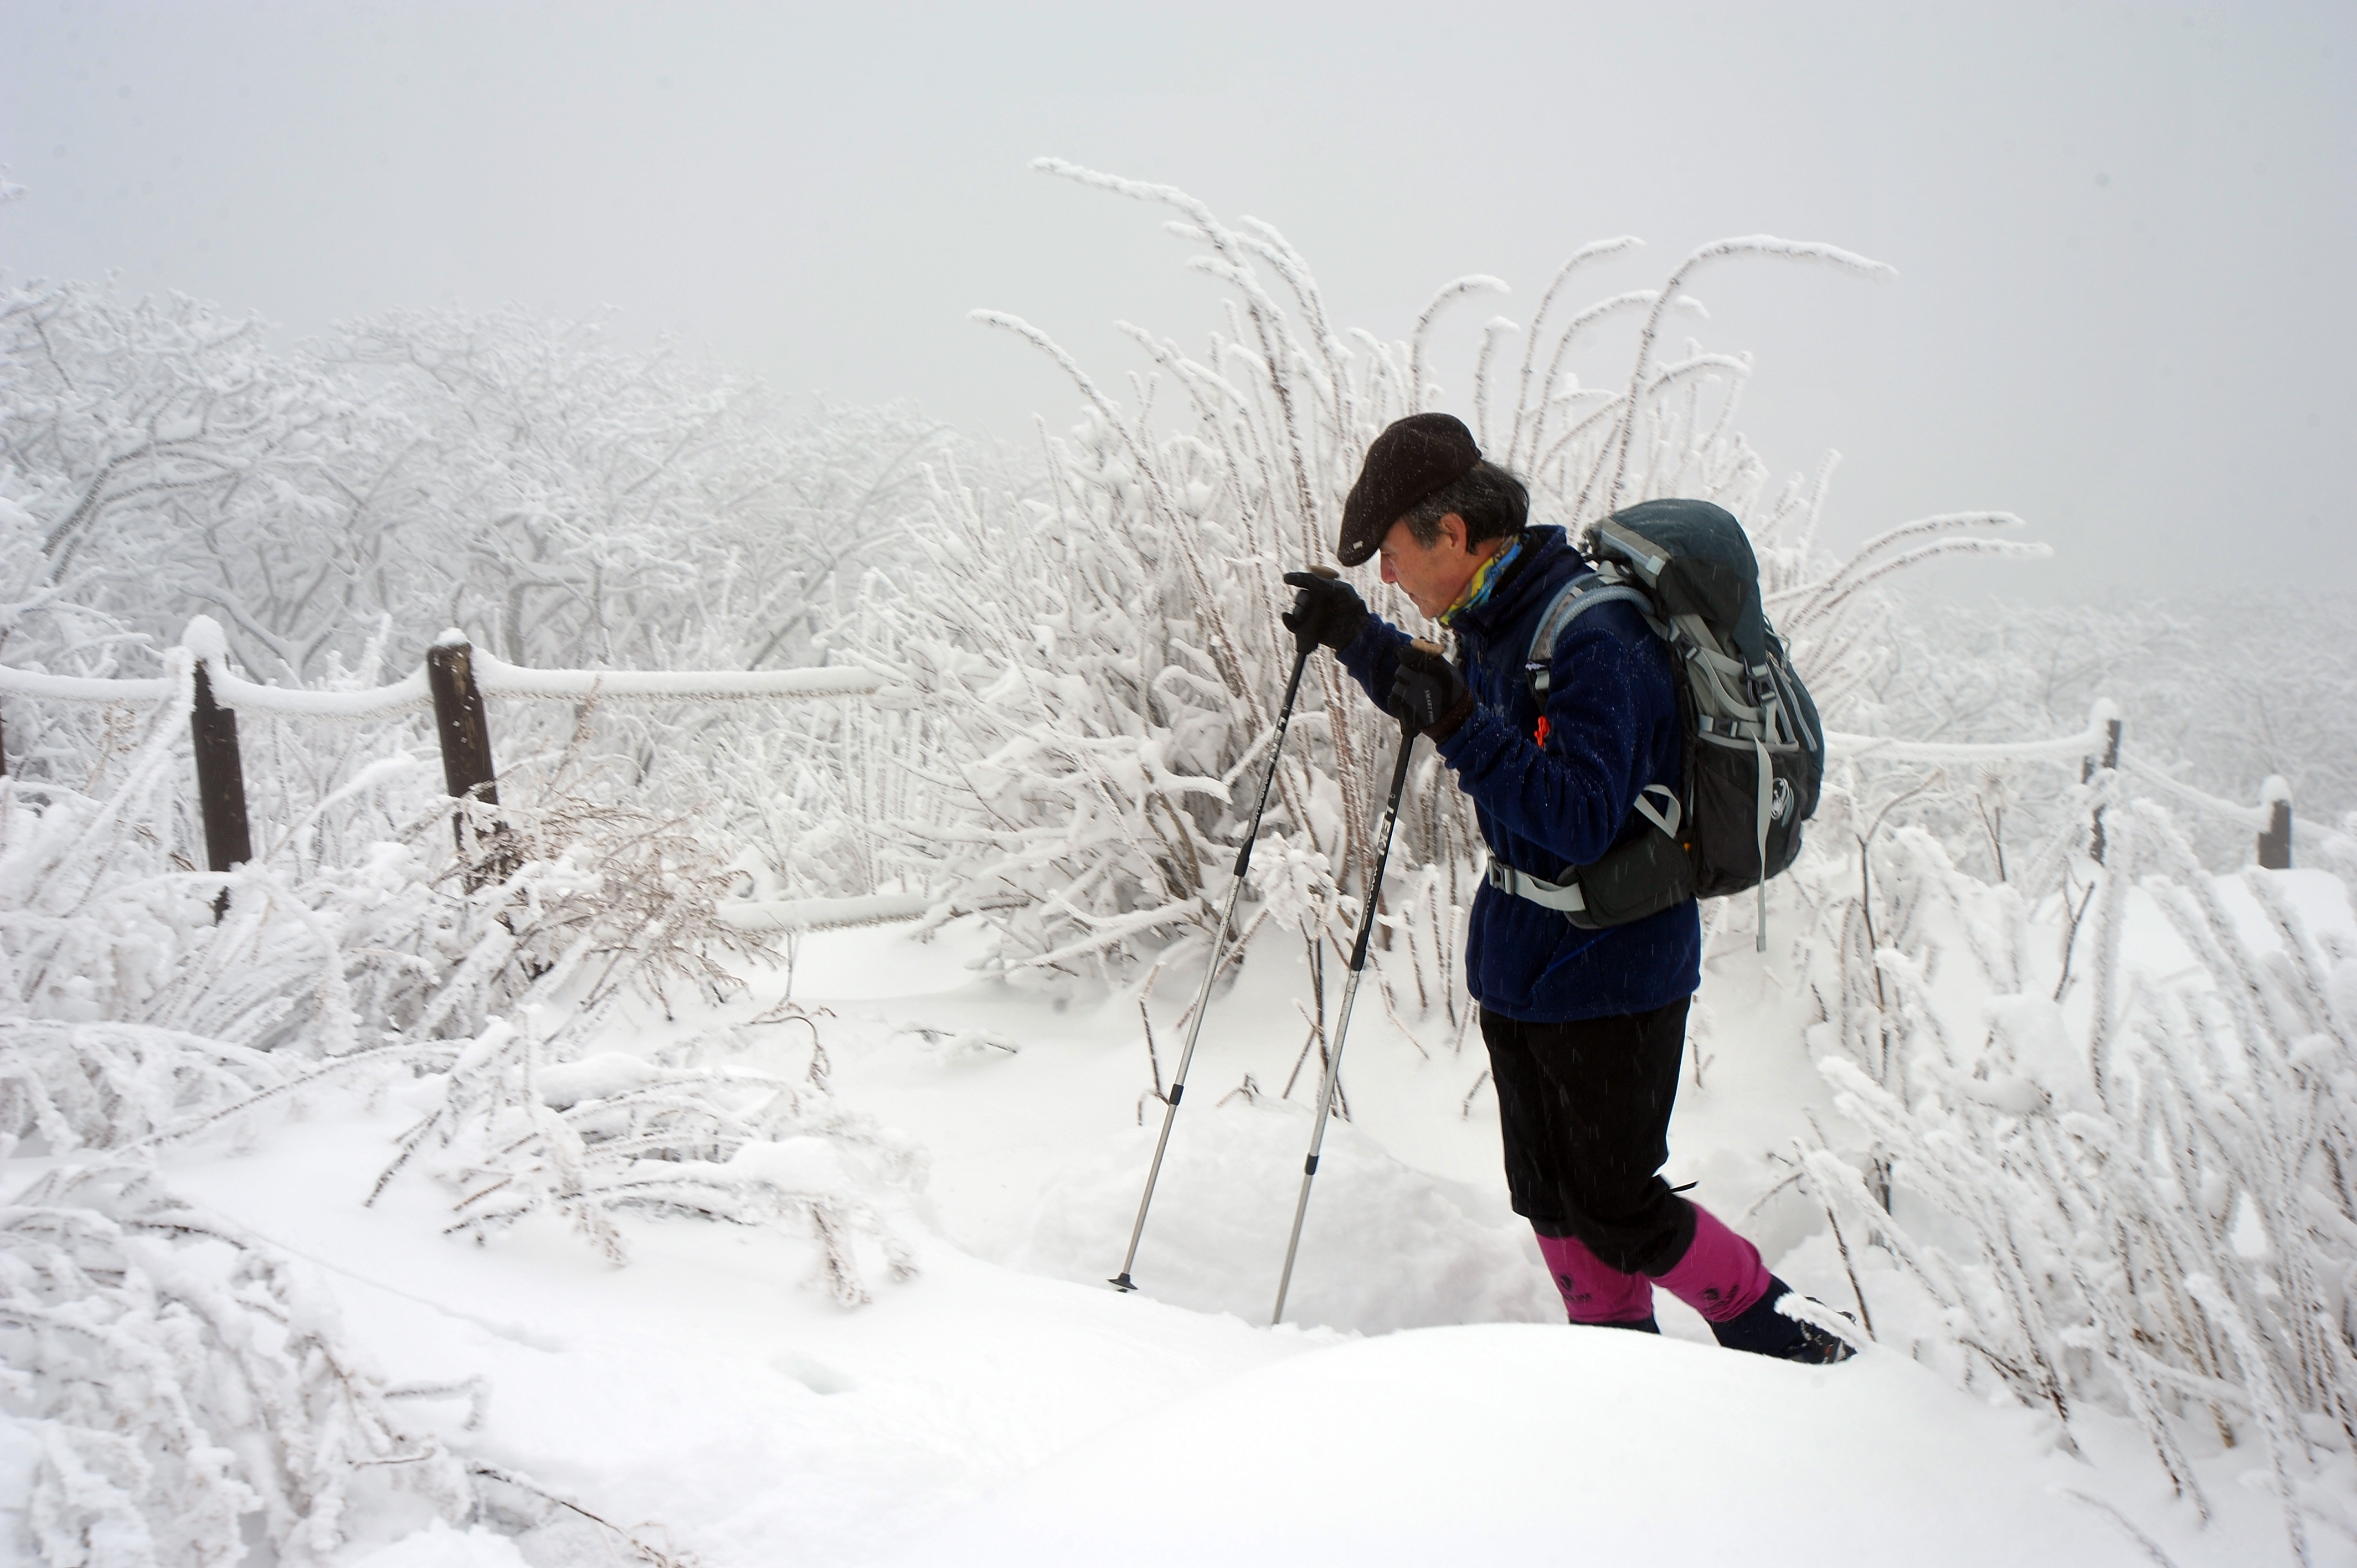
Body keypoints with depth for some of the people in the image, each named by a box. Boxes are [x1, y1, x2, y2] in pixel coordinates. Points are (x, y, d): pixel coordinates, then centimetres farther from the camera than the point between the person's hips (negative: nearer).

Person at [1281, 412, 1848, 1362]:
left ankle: (1796, 1345, 23)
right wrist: (1356, 640, 16)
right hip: (1520, 966, 9)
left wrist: (1461, 729, -36)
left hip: (1609, 975, -9)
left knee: (1615, 1212, 2)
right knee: (1550, 1207, 14)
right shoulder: (1492, 623, 4)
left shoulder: (1594, 637, -24)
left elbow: (1582, 822, -30)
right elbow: (1445, 704, 26)